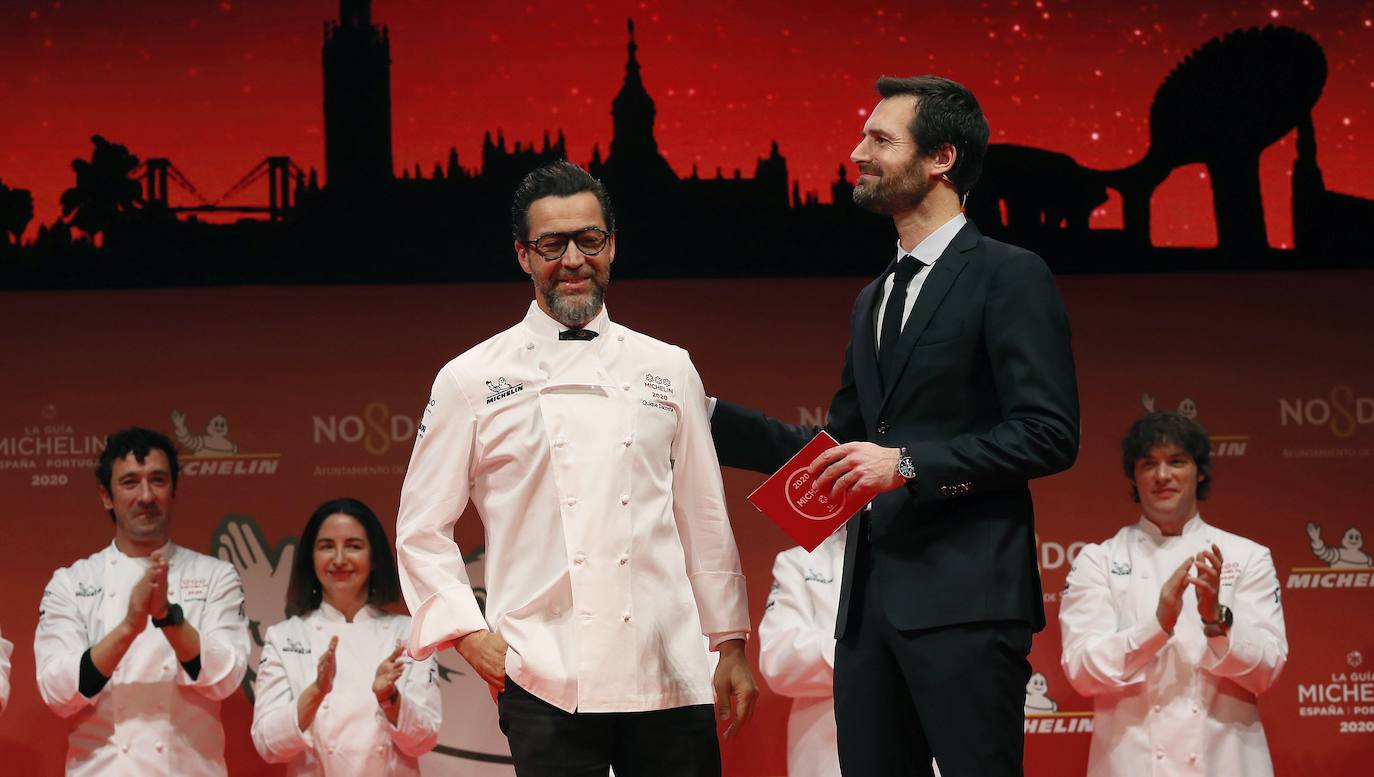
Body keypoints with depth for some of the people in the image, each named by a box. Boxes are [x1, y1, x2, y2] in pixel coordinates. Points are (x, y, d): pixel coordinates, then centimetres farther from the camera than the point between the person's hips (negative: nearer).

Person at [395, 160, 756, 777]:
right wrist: (469, 633, -3)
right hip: (548, 680, -2)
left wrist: (731, 645, 13)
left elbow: (705, 519, 15)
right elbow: (422, 530, 8)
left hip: (666, 675, 2)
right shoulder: (472, 380, 5)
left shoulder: (668, 371, 13)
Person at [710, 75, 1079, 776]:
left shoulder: (1009, 277, -4)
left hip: (964, 596, -8)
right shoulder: (874, 300, 22)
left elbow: (1050, 434, -12)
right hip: (870, 598, 8)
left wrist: (909, 463, -17)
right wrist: (710, 418, 17)